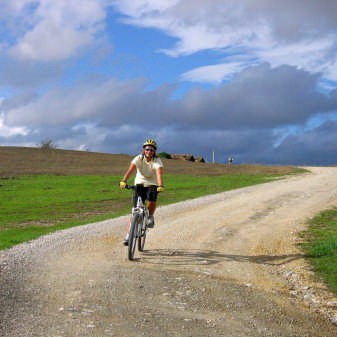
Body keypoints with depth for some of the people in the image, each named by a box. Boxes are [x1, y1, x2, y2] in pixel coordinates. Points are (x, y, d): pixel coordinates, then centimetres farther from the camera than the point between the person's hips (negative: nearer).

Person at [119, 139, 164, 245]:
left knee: (152, 200, -32)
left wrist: (161, 186, -52)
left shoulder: (157, 161, -17)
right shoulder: (138, 158, -15)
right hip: (140, 184, 1)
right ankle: (129, 234, 0)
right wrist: (123, 181, -47)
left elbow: (159, 174, -34)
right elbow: (130, 170, -30)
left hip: (152, 185, -1)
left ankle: (150, 216, 1)